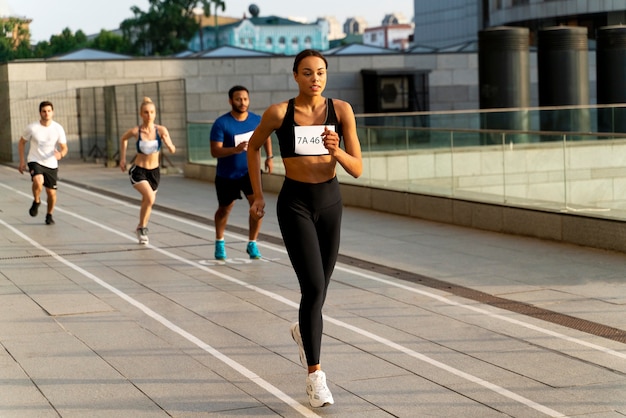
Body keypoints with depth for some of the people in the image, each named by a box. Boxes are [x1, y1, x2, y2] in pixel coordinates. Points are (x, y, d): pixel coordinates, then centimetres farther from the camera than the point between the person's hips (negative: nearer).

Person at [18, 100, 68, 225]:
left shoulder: (58, 128, -6)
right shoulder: (32, 128, -9)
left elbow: (64, 148, 0)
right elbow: (21, 143, 7)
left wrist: (61, 154, -24)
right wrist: (22, 161, 3)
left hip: (51, 164, 2)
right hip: (35, 162, -2)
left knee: (51, 193, 4)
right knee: (38, 181, -31)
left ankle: (49, 215, 31)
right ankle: (36, 201, -1)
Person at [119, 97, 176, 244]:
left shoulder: (161, 130, -12)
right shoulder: (135, 131, -14)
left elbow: (173, 150, -14)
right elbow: (123, 139, 8)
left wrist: (168, 143, -35)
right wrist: (122, 158, 8)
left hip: (154, 171, 3)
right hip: (138, 171, -3)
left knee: (147, 202, 18)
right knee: (150, 197, -25)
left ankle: (141, 228, 45)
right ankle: (142, 227, -2)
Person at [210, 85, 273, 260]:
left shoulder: (257, 120, -6)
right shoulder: (221, 123, -19)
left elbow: (266, 136, 16)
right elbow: (215, 151, -24)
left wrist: (269, 157, 6)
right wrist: (235, 150, -40)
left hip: (250, 170, 2)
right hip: (226, 175, -2)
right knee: (224, 210, 14)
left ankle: (252, 244, 1)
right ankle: (220, 243, 39)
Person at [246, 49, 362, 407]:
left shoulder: (341, 110, -6)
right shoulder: (279, 113, -9)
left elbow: (357, 169, -5)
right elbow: (253, 146, 10)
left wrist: (336, 151, -25)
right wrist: (258, 195, 9)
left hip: (330, 203, 3)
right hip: (295, 204, -3)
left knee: (319, 288, 15)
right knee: (314, 287, -16)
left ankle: (304, 330, 50)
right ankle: (314, 374, -7)